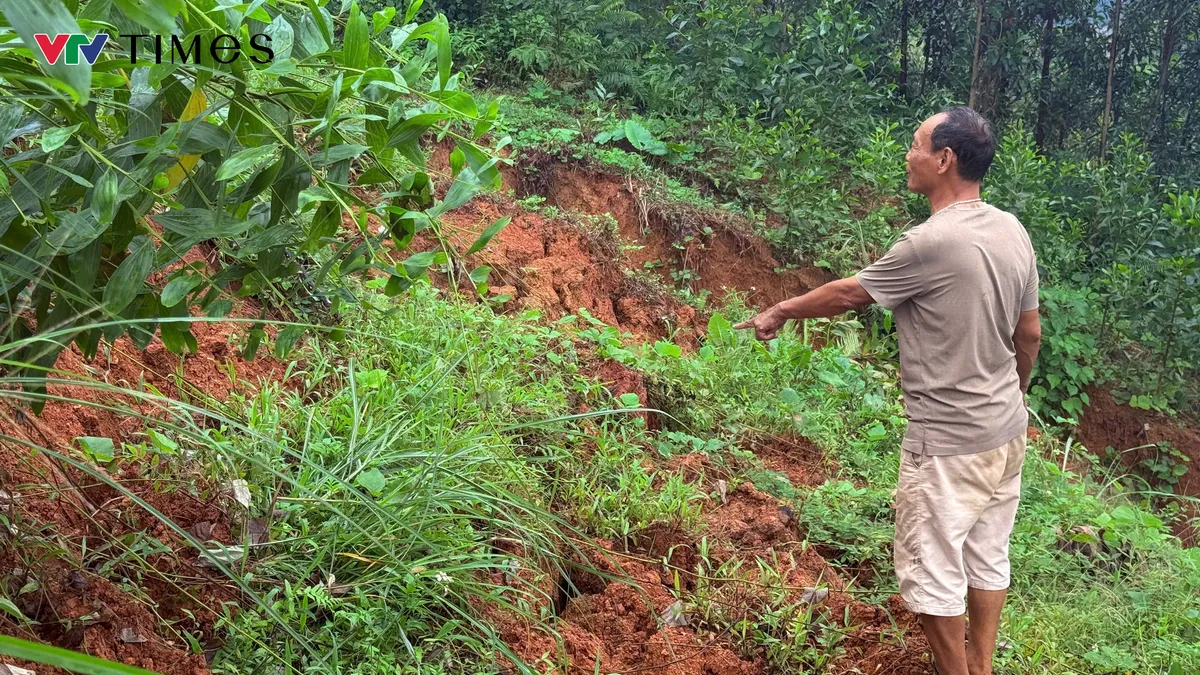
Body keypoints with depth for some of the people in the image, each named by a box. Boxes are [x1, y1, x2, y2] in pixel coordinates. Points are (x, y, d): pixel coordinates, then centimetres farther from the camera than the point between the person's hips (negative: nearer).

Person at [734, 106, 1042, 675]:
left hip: (948, 442, -8)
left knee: (932, 572, 8)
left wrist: (779, 312, 6)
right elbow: (1029, 336, 9)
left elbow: (847, 294, -10)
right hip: (1007, 433, 8)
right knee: (987, 558, 19)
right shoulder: (1013, 232, 0)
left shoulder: (932, 243, -24)